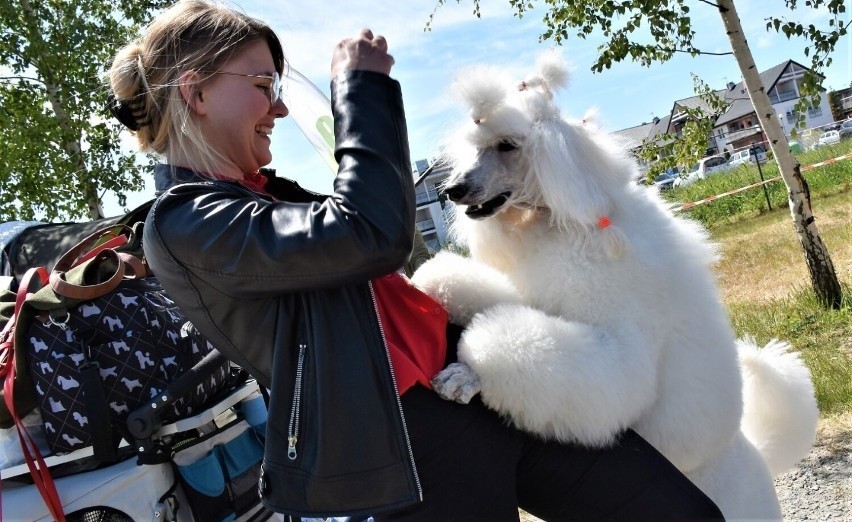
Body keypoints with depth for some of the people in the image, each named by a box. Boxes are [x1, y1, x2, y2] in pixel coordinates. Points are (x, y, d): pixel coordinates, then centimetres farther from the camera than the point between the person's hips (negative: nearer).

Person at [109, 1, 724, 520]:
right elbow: (373, 234, -22)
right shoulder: (184, 225, -11)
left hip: (487, 381, 9)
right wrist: (363, 86, -10)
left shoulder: (265, 195, 17)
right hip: (414, 457, -8)